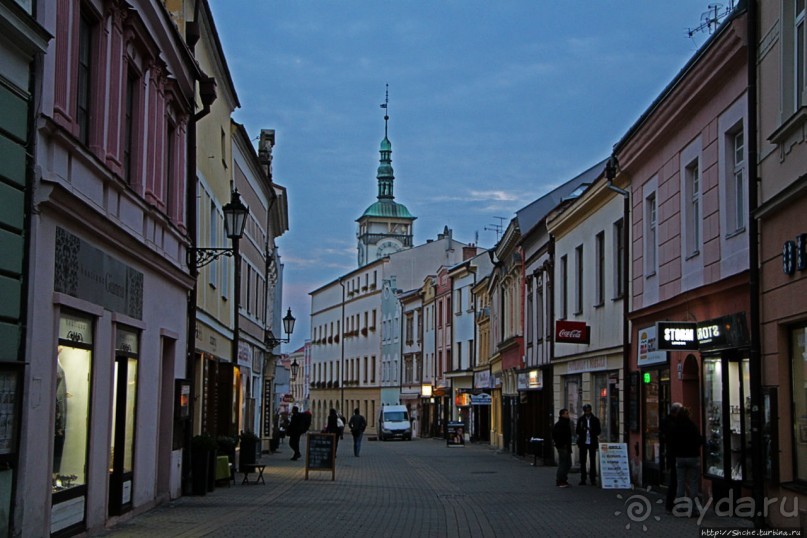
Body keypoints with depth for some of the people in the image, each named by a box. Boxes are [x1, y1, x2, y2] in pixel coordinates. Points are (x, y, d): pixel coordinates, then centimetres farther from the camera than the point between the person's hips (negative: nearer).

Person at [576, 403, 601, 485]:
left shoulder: (595, 420, 6)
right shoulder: (580, 420, 8)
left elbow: (598, 431, 5)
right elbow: (578, 431, 6)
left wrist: (592, 431, -15)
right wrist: (583, 429, -16)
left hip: (592, 442, -1)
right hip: (583, 442, 1)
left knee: (593, 461, -1)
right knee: (582, 461, 2)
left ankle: (593, 479, 4)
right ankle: (583, 479, 7)